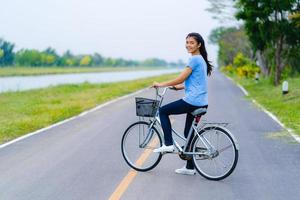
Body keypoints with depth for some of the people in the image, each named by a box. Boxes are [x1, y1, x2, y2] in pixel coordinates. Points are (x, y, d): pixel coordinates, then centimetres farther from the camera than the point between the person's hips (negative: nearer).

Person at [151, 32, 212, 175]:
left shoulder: (194, 59, -12)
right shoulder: (201, 59, 18)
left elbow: (180, 79, -13)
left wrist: (161, 84, -4)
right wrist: (179, 87, 16)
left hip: (192, 101, -10)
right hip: (201, 103, 10)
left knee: (163, 111, 4)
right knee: (189, 133, 14)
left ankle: (168, 144, 0)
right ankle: (190, 167, 18)